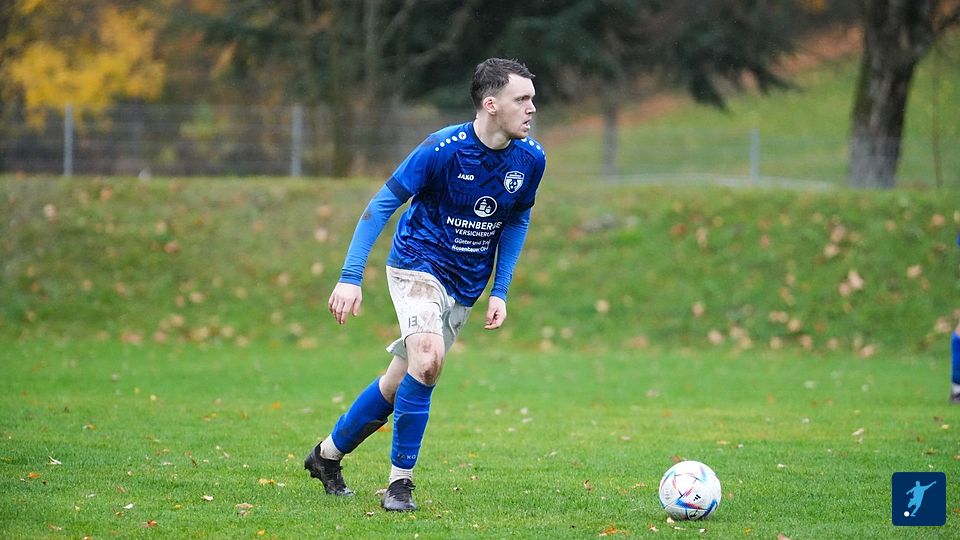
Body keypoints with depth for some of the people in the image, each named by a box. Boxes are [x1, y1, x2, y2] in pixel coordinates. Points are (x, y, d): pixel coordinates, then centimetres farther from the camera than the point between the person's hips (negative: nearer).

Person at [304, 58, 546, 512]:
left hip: (465, 287, 6)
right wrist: (351, 277, -20)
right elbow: (383, 204, -14)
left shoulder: (530, 159, -6)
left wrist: (500, 291, 4)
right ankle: (400, 482, -18)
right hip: (418, 265, -6)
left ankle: (328, 454, 33)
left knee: (399, 382, 11)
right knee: (428, 356, -29)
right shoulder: (443, 148, -21)